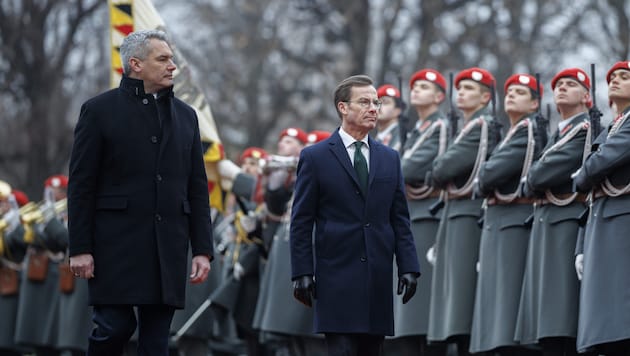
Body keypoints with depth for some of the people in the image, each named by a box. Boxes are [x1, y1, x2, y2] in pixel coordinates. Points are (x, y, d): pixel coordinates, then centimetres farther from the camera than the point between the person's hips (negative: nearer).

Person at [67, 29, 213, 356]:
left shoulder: (185, 115, 15)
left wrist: (203, 250, 6)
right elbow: (80, 185, -1)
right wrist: (80, 249, -8)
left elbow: (197, 188, 14)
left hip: (168, 249, 4)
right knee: (115, 326, -12)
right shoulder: (100, 110, 1)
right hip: (117, 242, -4)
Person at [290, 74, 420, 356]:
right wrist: (302, 272, -8)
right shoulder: (315, 157, 1)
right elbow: (301, 222, -1)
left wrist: (408, 267, 3)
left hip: (378, 277, 5)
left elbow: (400, 219, 12)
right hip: (337, 276, -5)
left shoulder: (389, 158, 14)